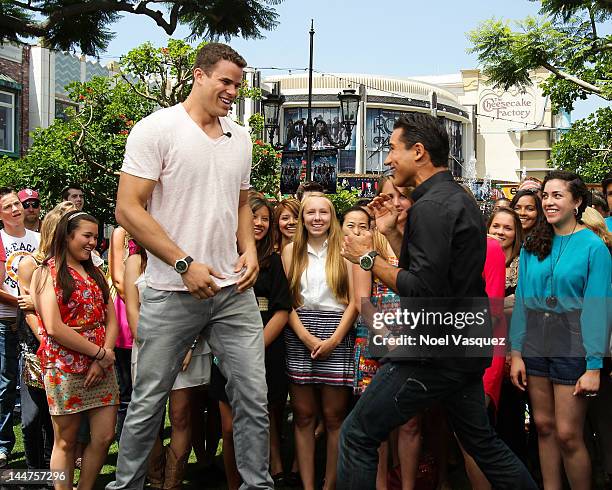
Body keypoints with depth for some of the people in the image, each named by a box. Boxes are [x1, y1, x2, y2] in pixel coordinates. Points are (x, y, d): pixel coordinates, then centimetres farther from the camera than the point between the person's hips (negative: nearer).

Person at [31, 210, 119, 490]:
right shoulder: (47, 272, -3)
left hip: (101, 368, 6)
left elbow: (111, 320, 9)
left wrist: (103, 358, -8)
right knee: (66, 441, 4)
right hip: (65, 369, -6)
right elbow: (54, 328, -14)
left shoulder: (95, 273, 16)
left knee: (105, 437, 3)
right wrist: (100, 353, -13)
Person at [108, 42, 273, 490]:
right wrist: (185, 264, -16)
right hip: (172, 293, -5)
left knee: (254, 399, 5)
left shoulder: (240, 137, 12)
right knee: (148, 403, 6)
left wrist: (249, 249, 3)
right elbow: (129, 210, -11)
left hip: (235, 290, 5)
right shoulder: (157, 129, -7)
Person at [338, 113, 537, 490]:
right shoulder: (460, 199, 14)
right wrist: (391, 232, 11)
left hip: (435, 353, -10)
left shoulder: (431, 207, -17)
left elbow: (424, 289, -26)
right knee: (481, 440, 22)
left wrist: (369, 258, -14)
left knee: (357, 435, -3)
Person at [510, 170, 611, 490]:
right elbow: (521, 301, 6)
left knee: (568, 434, -3)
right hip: (535, 343, 5)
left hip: (572, 344, -5)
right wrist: (516, 352, -1)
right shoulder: (533, 247, 7)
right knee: (544, 426, 11)